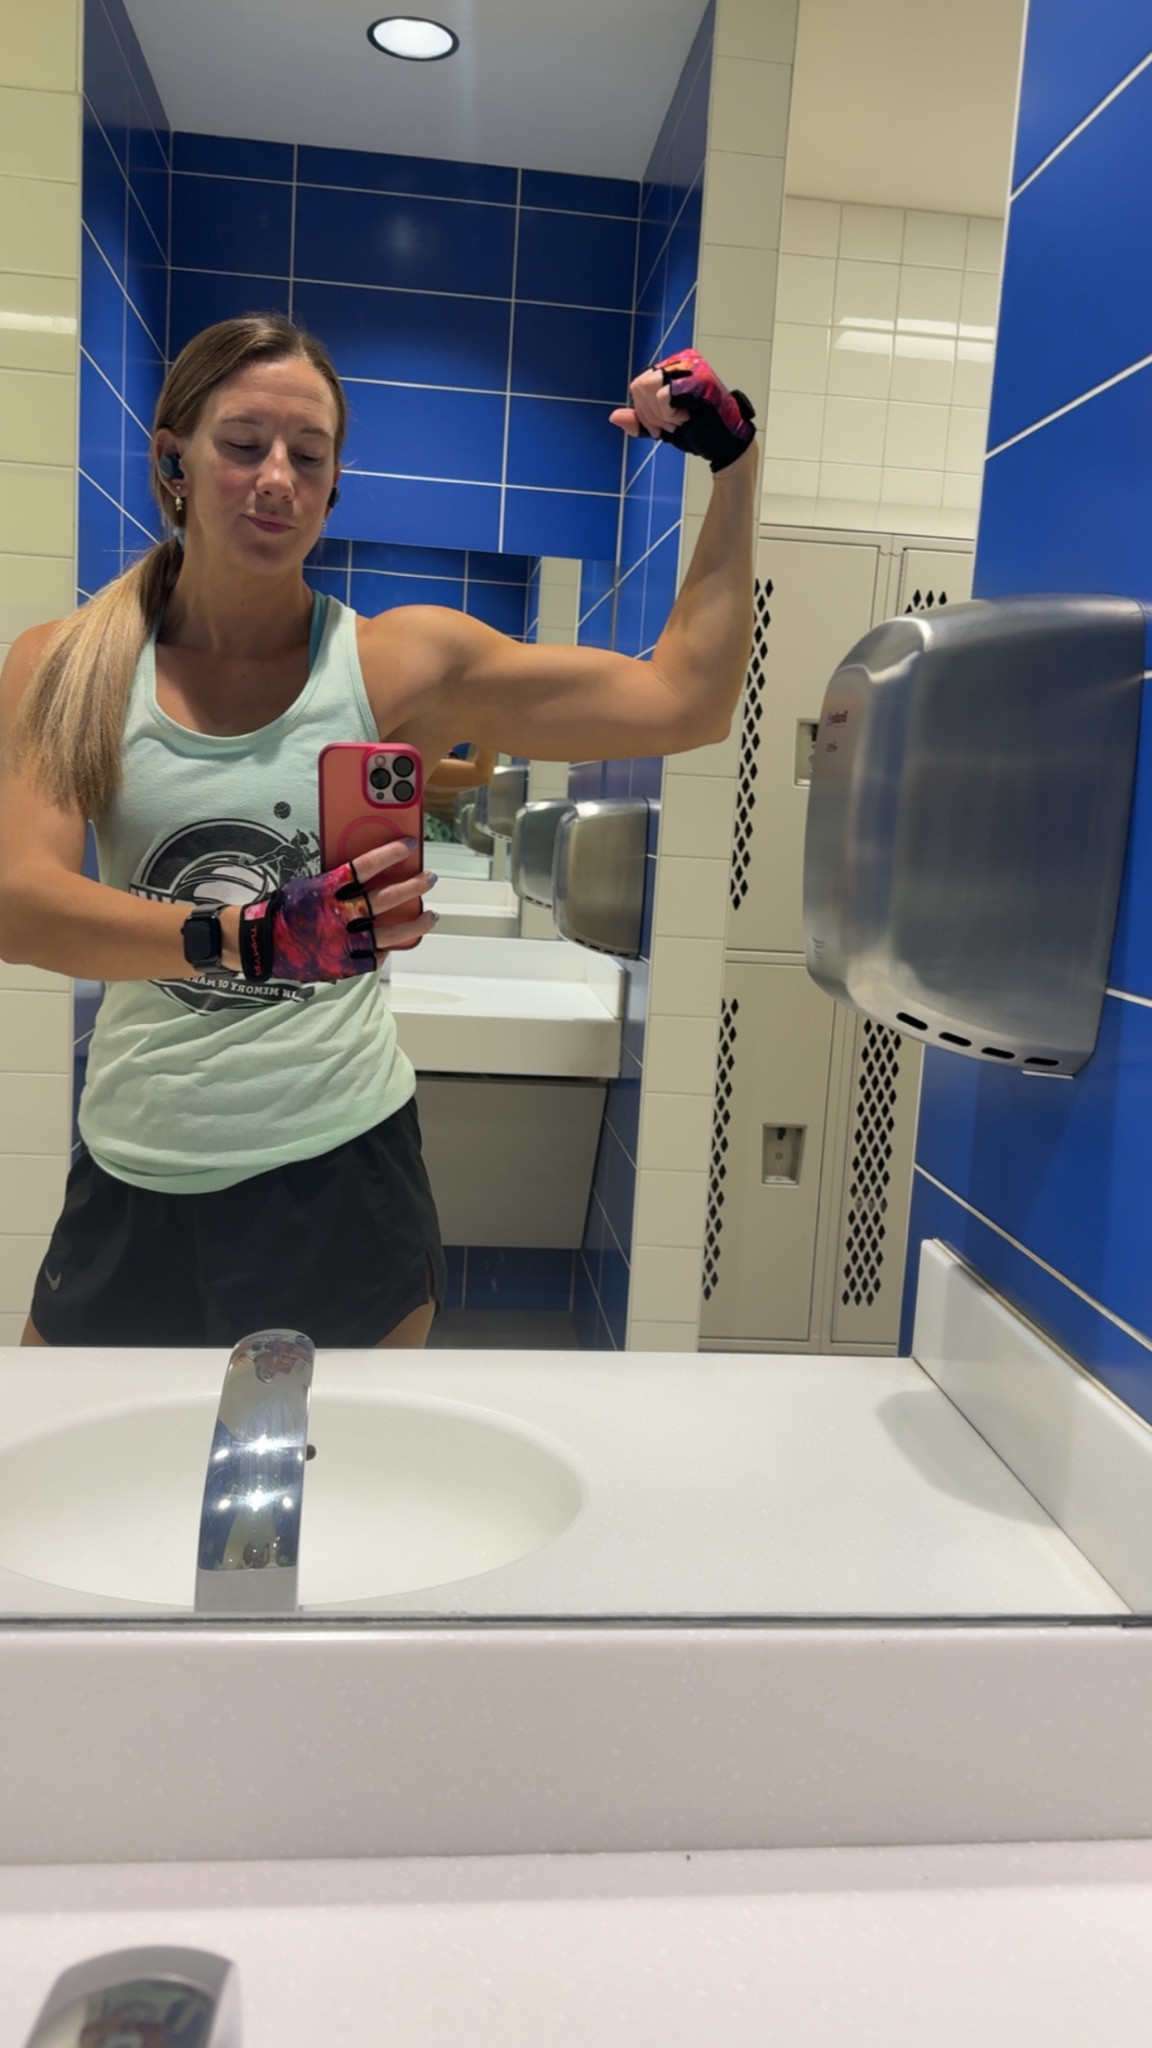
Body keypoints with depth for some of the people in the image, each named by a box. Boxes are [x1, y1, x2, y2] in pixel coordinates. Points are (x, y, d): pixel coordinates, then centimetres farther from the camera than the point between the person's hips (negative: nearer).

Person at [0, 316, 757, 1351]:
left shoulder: (405, 662, -2)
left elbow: (685, 701, -3)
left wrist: (733, 462, -3)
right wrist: (251, 938, -31)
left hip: (343, 1183, -1)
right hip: (134, 1187, 1)